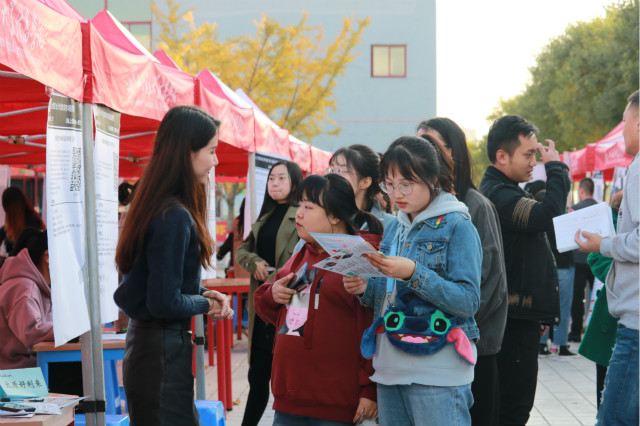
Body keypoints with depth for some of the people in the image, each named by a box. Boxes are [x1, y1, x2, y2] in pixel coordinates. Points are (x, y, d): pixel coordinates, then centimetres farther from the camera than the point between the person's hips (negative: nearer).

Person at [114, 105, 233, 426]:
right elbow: (165, 303, -22)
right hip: (163, 350, -10)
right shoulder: (175, 217, -21)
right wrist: (205, 305, -6)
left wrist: (203, 293, 5)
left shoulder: (156, 206, 9)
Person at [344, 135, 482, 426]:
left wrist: (414, 273, -24)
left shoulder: (457, 226, -6)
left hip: (437, 371, -7)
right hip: (390, 367, 7)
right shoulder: (395, 228, 14)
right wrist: (365, 290, -1)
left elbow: (469, 301, -15)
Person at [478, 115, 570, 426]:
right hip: (516, 319, -11)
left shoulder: (502, 191, 17)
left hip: (519, 315, 11)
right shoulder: (499, 195, -18)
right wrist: (556, 167, -18)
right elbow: (549, 215, -31)